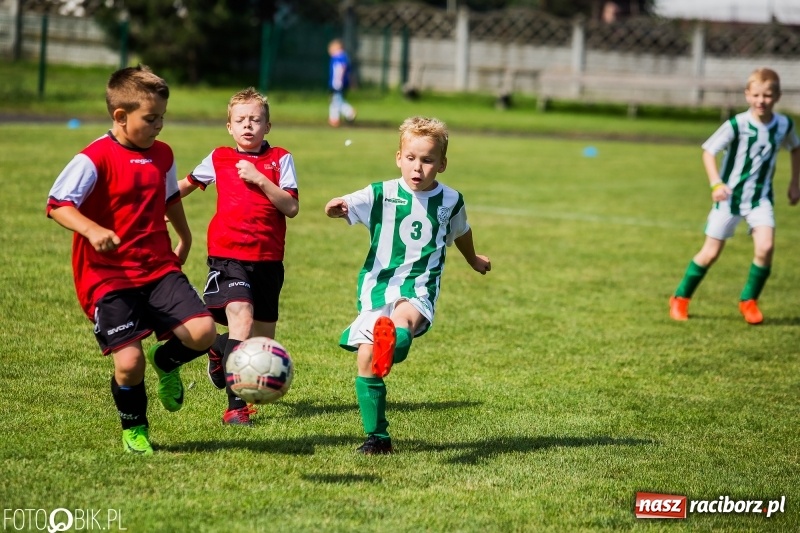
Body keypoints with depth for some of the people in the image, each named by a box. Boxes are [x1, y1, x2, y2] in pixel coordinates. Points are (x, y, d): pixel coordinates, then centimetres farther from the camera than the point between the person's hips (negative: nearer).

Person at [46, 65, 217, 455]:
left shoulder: (162, 155, 8)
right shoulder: (96, 158, -14)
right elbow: (58, 204, -19)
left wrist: (185, 237, 42)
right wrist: (92, 230, -36)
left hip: (158, 268, 5)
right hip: (107, 276, -5)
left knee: (202, 331, -13)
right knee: (129, 359, -13)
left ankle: (165, 361, 23)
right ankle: (134, 430, 17)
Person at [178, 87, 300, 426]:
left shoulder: (280, 159, 1)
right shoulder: (219, 159, 6)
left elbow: (292, 208, -10)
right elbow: (187, 184, 25)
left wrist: (260, 179, -18)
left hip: (268, 260, 2)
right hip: (228, 256, -2)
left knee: (262, 339, 10)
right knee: (241, 321, -23)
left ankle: (219, 350, 42)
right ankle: (236, 406, -21)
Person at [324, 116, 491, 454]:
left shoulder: (450, 201, 6)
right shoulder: (382, 195, 0)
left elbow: (460, 231, 29)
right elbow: (347, 206, -16)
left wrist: (473, 259, 49)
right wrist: (336, 209, -42)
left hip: (418, 290, -1)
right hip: (376, 287, 1)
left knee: (402, 318, -36)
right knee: (365, 360, -8)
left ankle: (393, 343, -71)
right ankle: (377, 437, 6)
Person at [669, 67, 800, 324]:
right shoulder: (737, 125, -18)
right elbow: (708, 150, -13)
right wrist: (716, 184, -25)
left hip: (761, 197, 3)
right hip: (730, 196, -3)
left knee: (765, 247, -17)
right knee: (711, 253, 3)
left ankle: (749, 300, 3)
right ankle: (681, 298, 22)